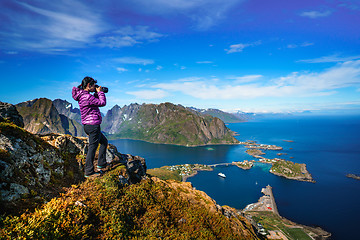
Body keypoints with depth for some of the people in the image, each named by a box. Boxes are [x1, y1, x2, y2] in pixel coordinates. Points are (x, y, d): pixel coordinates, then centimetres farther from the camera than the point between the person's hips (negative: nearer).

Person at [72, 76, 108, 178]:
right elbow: (102, 103, -15)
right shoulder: (87, 97, -19)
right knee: (92, 147, -1)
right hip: (93, 125, -11)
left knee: (104, 141, 22)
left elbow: (95, 101, 23)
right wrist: (100, 92, -3)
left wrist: (97, 93, 11)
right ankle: (89, 172, 10)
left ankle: (101, 165, 26)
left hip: (88, 126, 11)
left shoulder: (82, 95, 12)